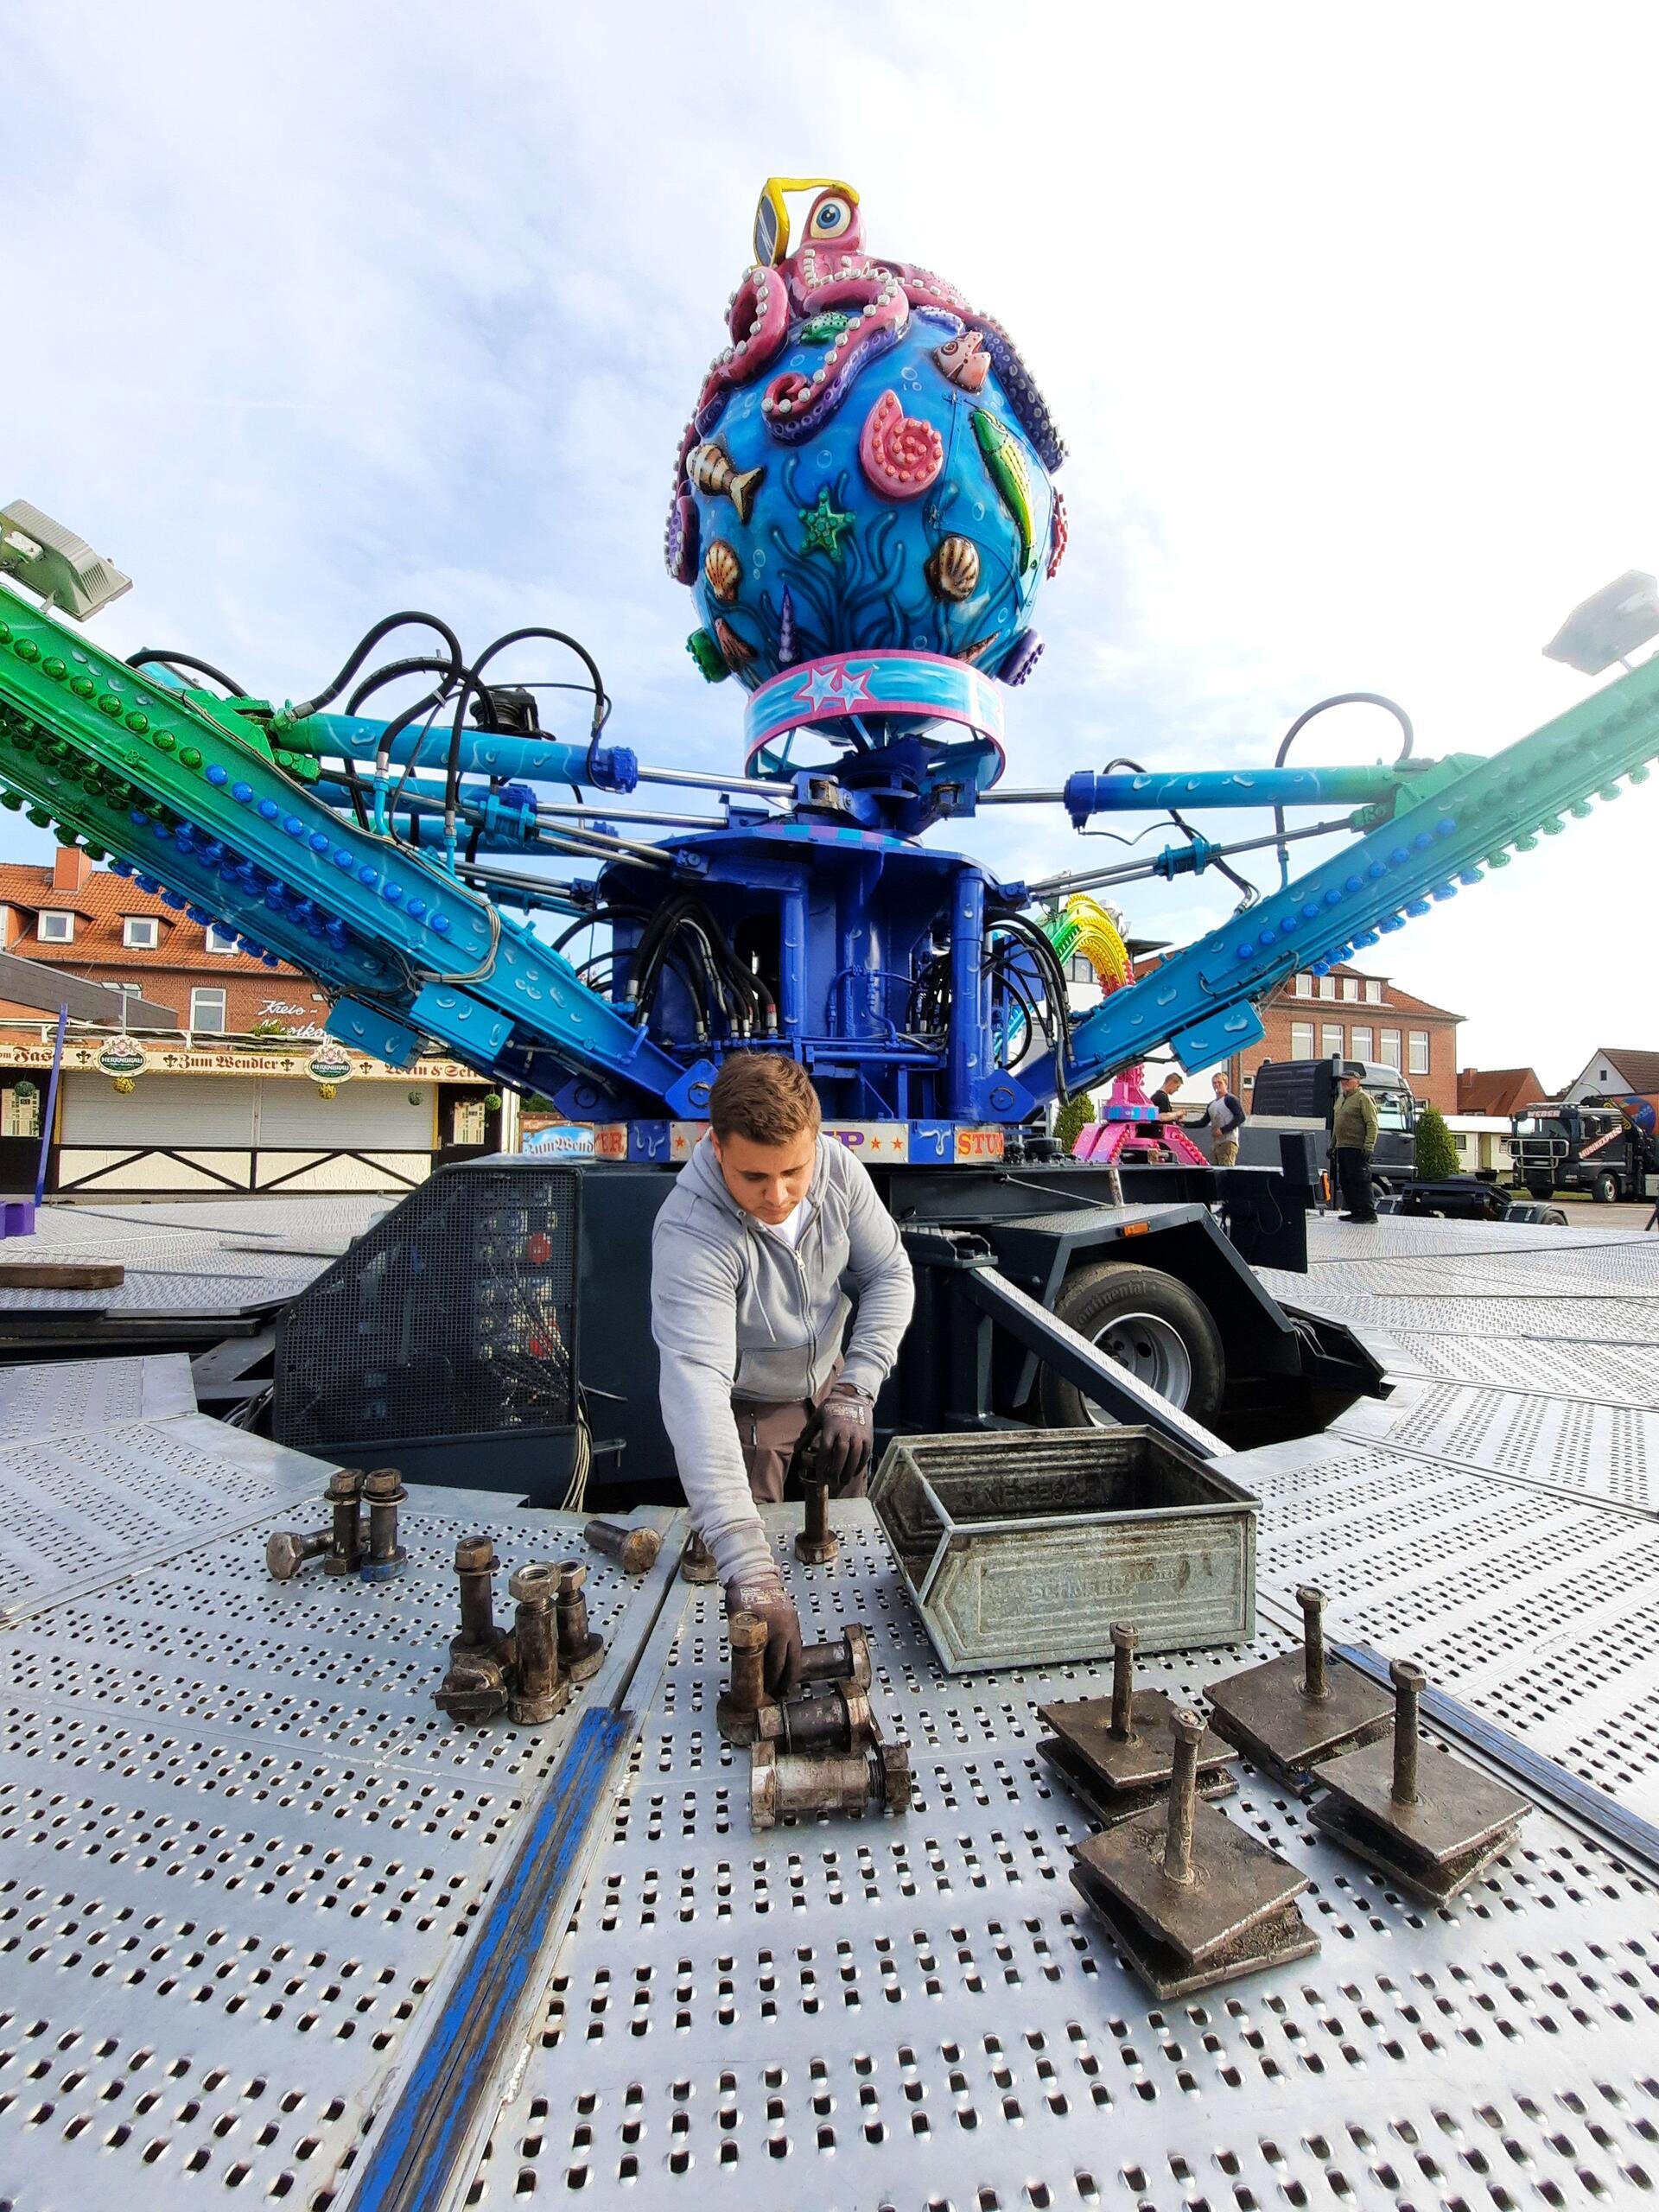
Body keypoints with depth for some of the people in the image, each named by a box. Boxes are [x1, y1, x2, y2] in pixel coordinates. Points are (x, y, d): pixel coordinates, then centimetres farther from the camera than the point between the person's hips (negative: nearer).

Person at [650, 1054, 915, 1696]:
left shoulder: (838, 1168, -24)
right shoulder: (689, 1233, -39)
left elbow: (889, 1275, -12)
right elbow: (696, 1390, -48)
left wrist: (855, 1388, -22)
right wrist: (750, 1574, -53)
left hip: (828, 1375, 4)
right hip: (746, 1400, -4)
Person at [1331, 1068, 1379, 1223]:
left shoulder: (1364, 1098, -7)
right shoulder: (1341, 1099, 20)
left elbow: (1372, 1124, -14)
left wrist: (1368, 1146, -22)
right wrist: (1332, 1145, 24)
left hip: (1357, 1148, -9)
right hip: (1342, 1148, 9)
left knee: (1360, 1180, -8)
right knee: (1345, 1181, 11)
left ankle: (1369, 1213, -2)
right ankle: (1355, 1211, 19)